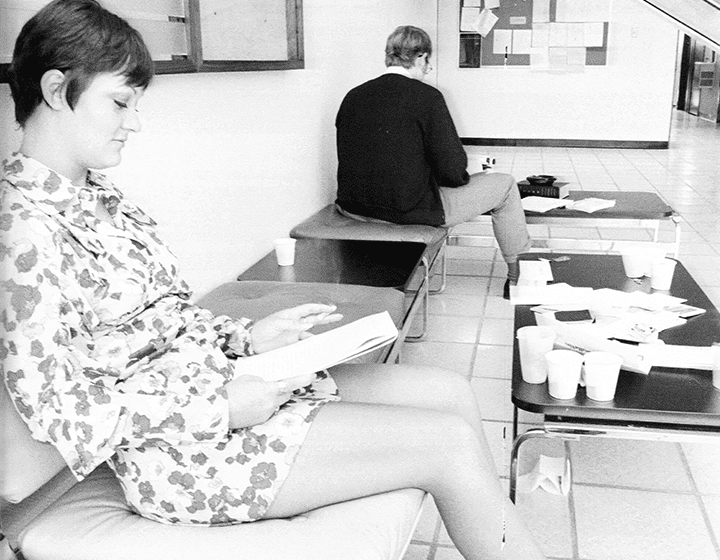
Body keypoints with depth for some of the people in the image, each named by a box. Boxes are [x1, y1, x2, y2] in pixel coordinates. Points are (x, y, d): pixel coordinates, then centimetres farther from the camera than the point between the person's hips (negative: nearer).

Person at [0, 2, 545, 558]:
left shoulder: (95, 194, 10)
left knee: (451, 392, 3)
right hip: (182, 451, -9)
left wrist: (247, 336, 0)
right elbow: (63, 411, -18)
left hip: (213, 377, 9)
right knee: (452, 443, -12)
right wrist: (220, 408, -20)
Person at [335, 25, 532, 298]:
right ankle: (517, 274, 29)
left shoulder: (352, 96, 2)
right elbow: (453, 170, -14)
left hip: (354, 211, 7)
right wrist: (463, 176, 9)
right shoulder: (426, 96, -13)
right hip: (412, 211, -6)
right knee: (504, 185, 14)